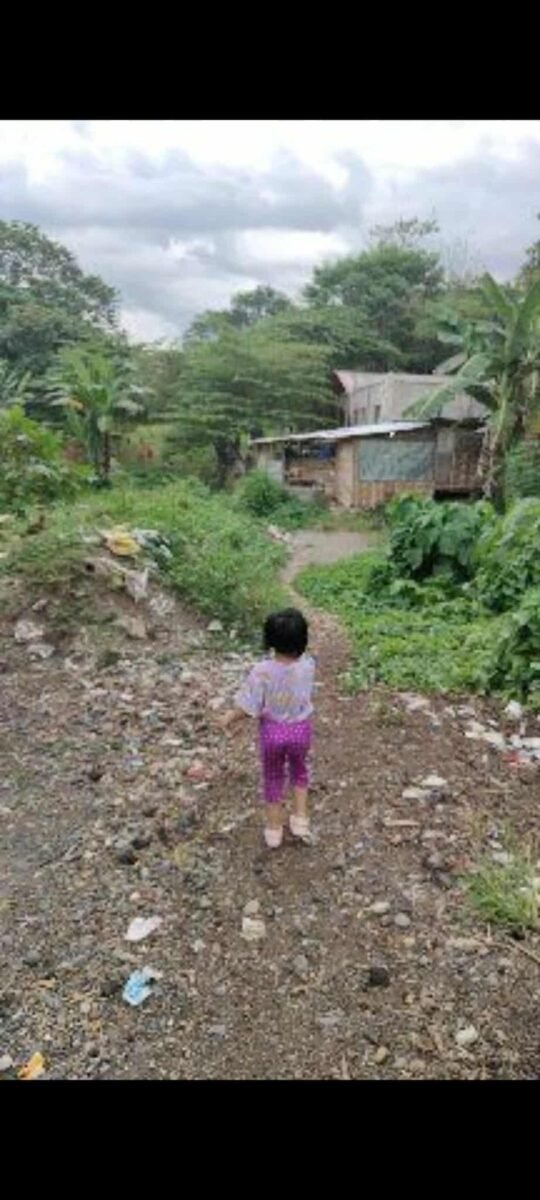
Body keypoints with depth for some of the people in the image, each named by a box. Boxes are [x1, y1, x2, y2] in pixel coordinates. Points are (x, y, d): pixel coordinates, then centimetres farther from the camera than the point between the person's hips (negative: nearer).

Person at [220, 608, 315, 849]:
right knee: (299, 771, 30)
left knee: (273, 777, 21)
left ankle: (273, 829, 33)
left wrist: (229, 718, -1)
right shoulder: (307, 665, -18)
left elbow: (248, 707, -18)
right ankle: (300, 819, 30)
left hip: (272, 730, -1)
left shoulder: (262, 671, -25)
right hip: (300, 729, 2)